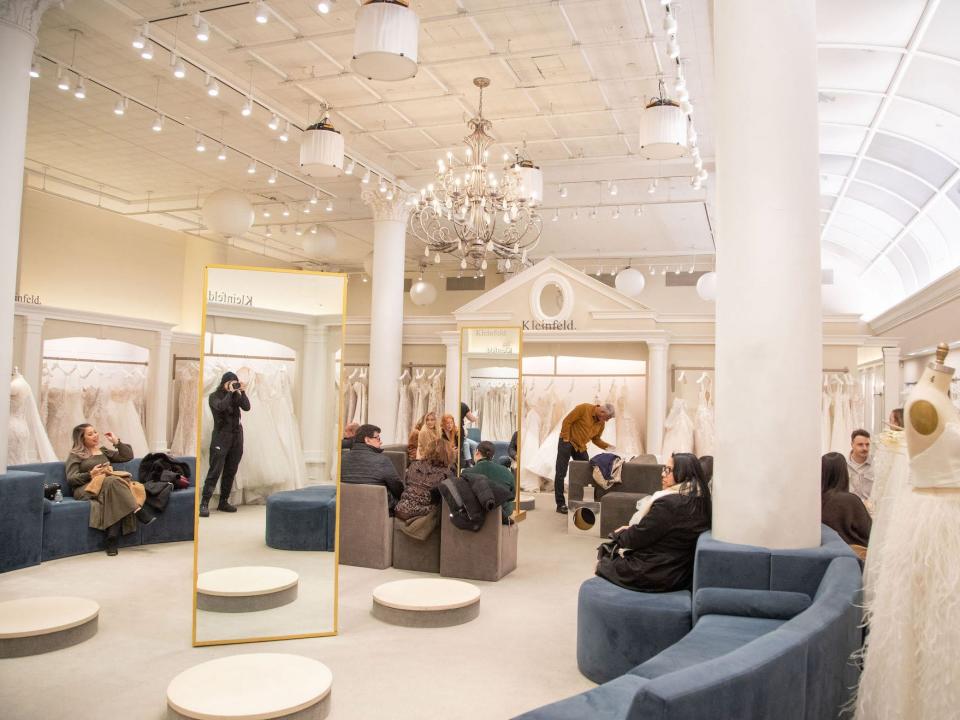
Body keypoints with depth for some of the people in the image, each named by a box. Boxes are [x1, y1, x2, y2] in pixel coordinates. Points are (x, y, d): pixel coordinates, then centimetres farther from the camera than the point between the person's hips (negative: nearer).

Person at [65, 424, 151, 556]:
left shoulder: (103, 450, 26)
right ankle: (138, 511, -43)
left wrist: (116, 442, 14)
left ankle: (112, 539, -44)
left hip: (111, 484, 4)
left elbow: (128, 456, 22)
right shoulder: (75, 455, 11)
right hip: (86, 489, -4)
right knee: (113, 481, -37)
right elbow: (71, 479, 0)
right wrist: (90, 474, -14)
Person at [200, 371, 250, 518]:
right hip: (221, 437, -4)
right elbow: (221, 407, -21)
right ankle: (204, 504, -12)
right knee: (215, 471, -11)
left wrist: (242, 392, -12)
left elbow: (247, 407, -5)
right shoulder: (214, 396, 0)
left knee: (230, 472, 6)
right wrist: (230, 392, -17)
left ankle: (223, 502, 15)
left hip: (236, 436, 4)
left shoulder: (237, 395, 10)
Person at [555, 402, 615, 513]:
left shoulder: (601, 423, 3)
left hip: (581, 447, 7)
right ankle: (560, 504, 0)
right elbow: (567, 421, -16)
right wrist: (566, 440, -17)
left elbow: (596, 439, 12)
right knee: (561, 474, -5)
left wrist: (607, 446, -4)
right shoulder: (584, 408, -18)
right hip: (567, 442, -7)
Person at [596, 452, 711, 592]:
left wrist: (617, 534, 4)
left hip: (657, 576, -8)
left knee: (602, 565, 13)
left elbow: (636, 539, -16)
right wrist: (631, 529, 6)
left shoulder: (668, 503, -25)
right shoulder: (699, 501, 1)